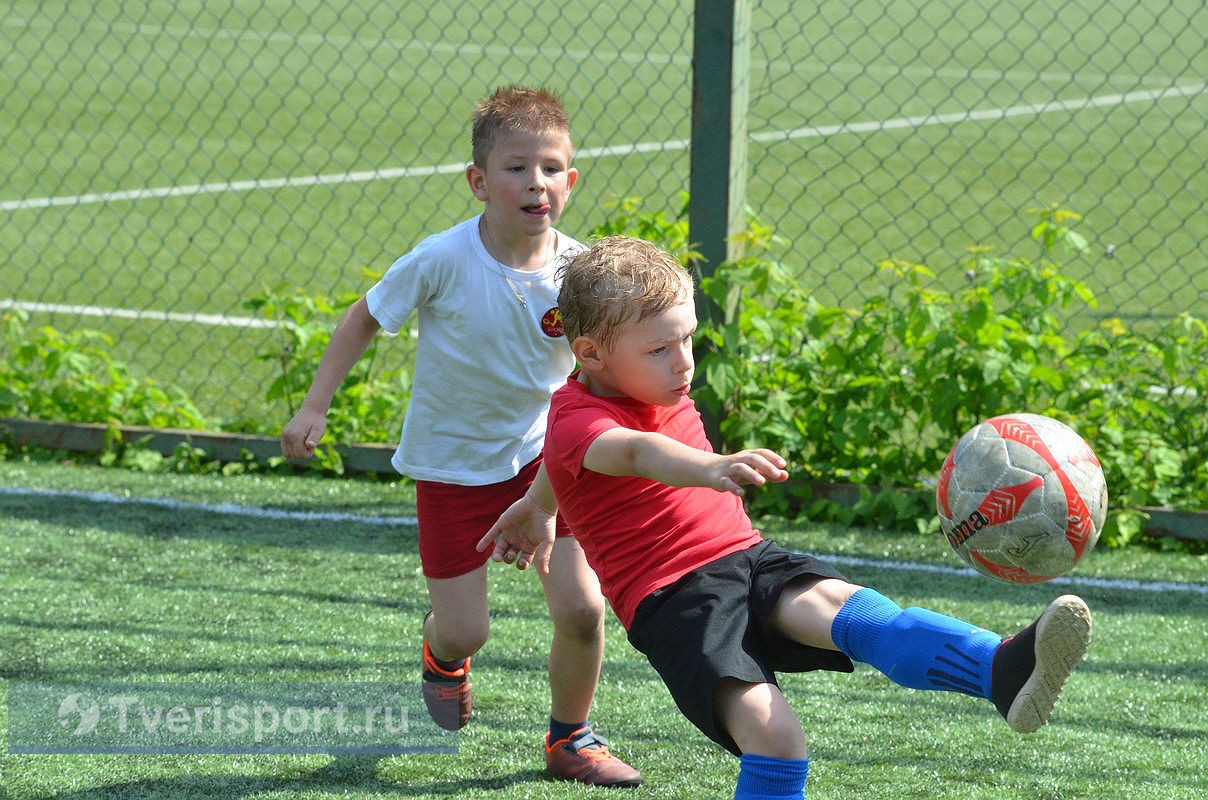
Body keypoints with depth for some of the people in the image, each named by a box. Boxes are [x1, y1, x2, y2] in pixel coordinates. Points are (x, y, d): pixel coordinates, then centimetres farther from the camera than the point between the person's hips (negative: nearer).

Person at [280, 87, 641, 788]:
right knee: (465, 629, 2)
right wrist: (314, 408, -8)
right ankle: (443, 654, 43)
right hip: (453, 462, -2)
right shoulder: (444, 261, -21)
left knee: (582, 607, -10)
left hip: (543, 456, 2)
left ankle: (570, 738, 17)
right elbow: (366, 318, -6)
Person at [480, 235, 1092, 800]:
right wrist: (711, 467, -58)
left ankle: (999, 670, -53)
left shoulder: (658, 394, 16)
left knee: (837, 603, -27)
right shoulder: (578, 422, -12)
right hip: (674, 598, -6)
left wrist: (533, 507, 55)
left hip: (750, 560, 6)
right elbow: (633, 452, -38)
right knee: (771, 732, -29)